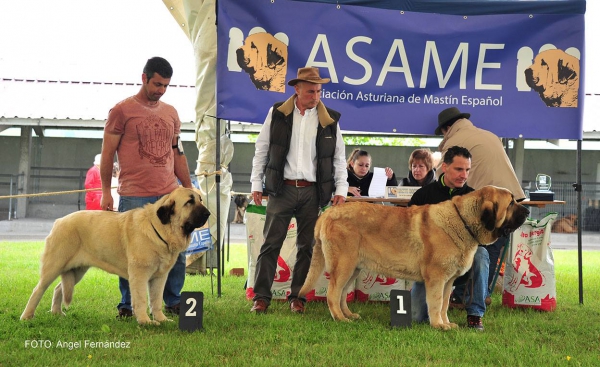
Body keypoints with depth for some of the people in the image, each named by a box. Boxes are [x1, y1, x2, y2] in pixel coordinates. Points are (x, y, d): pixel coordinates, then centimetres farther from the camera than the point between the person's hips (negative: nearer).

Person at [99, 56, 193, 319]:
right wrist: (106, 191, -4)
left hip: (170, 194, 5)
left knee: (176, 252, 3)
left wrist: (189, 189, 14)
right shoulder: (122, 110, -1)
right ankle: (127, 306, 13)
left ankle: (173, 303, 16)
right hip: (134, 196, -4)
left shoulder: (170, 113, 14)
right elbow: (107, 153, 0)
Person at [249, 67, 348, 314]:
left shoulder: (330, 119, 5)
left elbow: (339, 158, 9)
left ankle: (297, 297, 15)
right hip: (281, 189, -1)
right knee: (271, 244, -2)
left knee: (306, 247, 6)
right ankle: (261, 297, 2)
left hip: (312, 192, 1)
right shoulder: (277, 113, 2)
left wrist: (341, 189, 0)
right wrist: (256, 184, 2)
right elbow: (262, 150, 6)